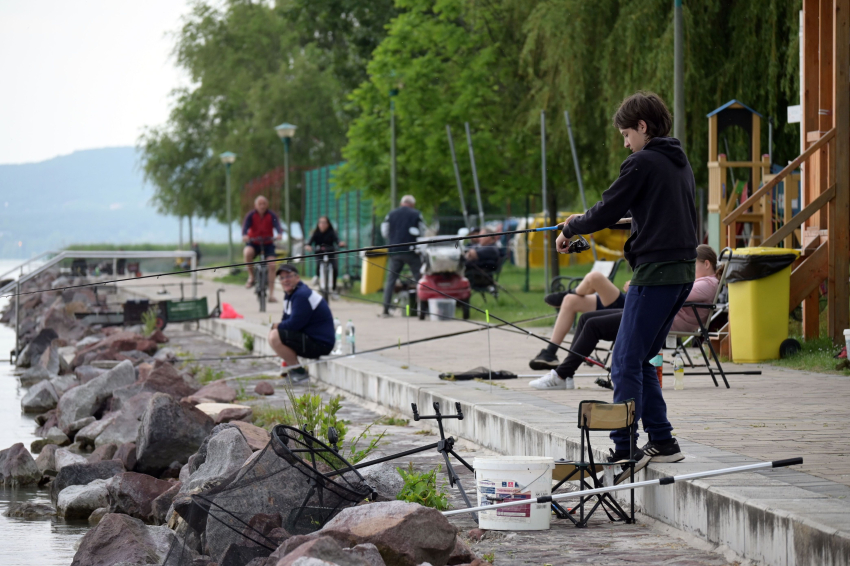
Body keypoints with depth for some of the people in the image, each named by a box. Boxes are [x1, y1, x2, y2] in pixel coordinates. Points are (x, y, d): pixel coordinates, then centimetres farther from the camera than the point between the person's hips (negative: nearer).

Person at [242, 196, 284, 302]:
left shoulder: (271, 215, -7)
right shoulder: (251, 215, -8)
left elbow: (277, 225, -22)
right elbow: (245, 226, -23)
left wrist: (279, 234, -45)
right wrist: (244, 235, -45)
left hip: (268, 243, 1)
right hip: (253, 243, -1)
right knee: (247, 253, -35)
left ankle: (271, 294, -5)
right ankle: (251, 277, -12)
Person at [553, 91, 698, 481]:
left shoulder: (643, 163, -10)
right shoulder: (680, 162, 17)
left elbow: (606, 212, -10)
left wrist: (570, 229, 9)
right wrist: (585, 223, 28)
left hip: (655, 272, -9)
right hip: (683, 272, 9)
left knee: (626, 363, -7)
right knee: (640, 359, 16)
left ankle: (624, 450, -10)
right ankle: (662, 441, 15)